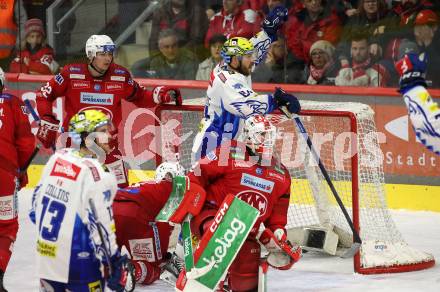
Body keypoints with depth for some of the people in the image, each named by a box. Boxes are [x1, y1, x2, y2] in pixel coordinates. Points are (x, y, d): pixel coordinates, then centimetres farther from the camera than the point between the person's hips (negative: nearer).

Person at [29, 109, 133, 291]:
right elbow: (99, 224, -19)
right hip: (78, 264, -7)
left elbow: (38, 200, 13)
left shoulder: (57, 157, 3)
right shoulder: (94, 172, -18)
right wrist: (114, 264, -12)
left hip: (45, 256, 7)